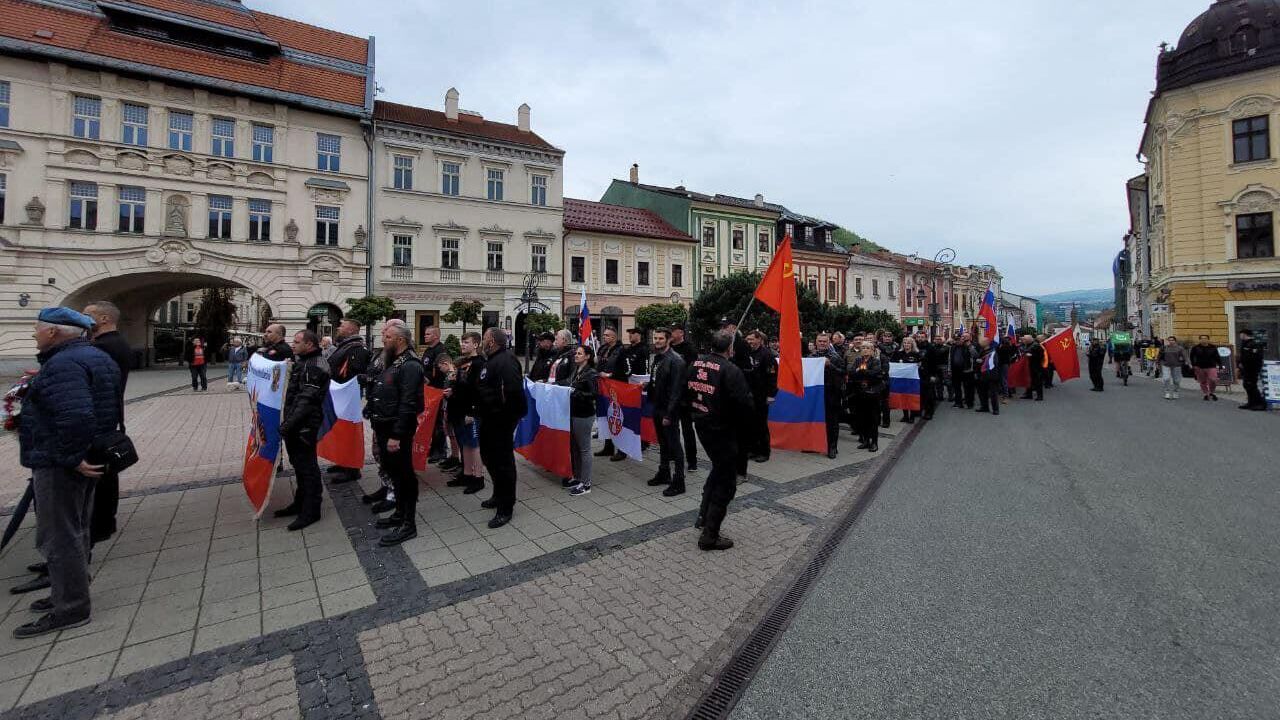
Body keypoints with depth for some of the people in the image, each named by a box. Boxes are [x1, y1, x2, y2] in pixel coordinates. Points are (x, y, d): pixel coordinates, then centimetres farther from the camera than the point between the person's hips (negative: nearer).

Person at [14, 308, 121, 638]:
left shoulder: (62, 365, -22)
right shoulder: (96, 357, 10)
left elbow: (75, 416, -34)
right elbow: (108, 408, 21)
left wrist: (72, 458, -25)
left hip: (59, 464, -10)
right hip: (90, 457, 10)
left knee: (58, 537, 0)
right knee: (75, 532, 20)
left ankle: (70, 609, 9)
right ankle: (70, 593, 33)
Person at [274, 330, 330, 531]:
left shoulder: (316, 367, -17)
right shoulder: (301, 361, 14)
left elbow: (306, 400, -22)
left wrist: (289, 424, -22)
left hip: (305, 426, -10)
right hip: (294, 425, 10)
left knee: (307, 466, -2)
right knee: (298, 463, 19)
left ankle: (311, 510, 7)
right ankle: (300, 502, 32)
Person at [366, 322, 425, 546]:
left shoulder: (410, 366, -17)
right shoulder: (391, 363, 14)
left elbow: (408, 404, -23)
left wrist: (397, 435, -24)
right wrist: (378, 427, 16)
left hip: (397, 431, -10)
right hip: (384, 429, 10)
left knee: (404, 475, 0)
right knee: (393, 472, 19)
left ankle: (408, 524, 10)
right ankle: (400, 513, 34)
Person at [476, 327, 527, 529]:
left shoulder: (506, 361, -21)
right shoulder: (492, 360, 14)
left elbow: (514, 390, -32)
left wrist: (506, 412, -22)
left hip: (501, 421, -11)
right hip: (490, 419, 11)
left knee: (503, 461, -1)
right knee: (489, 456, 22)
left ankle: (505, 508, 12)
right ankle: (499, 495, 40)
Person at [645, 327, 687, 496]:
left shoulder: (676, 361, -15)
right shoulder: (657, 358, 11)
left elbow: (676, 389, -19)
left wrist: (669, 414, -21)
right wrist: (647, 385, 2)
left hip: (669, 410, -8)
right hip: (657, 407, 8)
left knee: (674, 445, -1)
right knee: (663, 443, 19)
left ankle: (678, 482, 7)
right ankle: (664, 473, 33)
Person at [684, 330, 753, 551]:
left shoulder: (696, 364, 0)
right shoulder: (731, 370, -22)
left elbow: (686, 394, 9)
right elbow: (745, 403, -24)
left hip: (702, 425, 8)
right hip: (722, 431, -8)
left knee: (718, 468, 29)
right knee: (726, 482, 5)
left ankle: (704, 516, 35)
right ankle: (710, 535, 11)